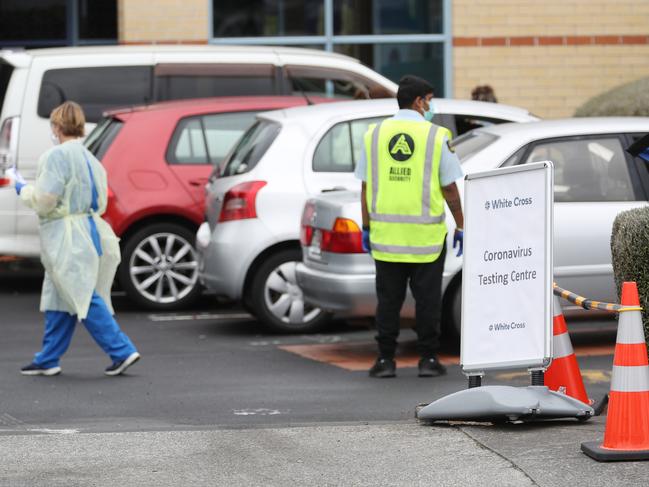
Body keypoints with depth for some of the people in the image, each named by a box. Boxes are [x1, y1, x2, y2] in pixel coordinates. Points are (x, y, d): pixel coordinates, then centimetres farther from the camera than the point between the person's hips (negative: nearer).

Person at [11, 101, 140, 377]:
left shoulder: (57, 156, -14)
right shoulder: (89, 158, 13)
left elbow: (44, 200, -16)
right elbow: (100, 202, 16)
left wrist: (23, 190, 1)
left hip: (67, 237, -9)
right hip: (89, 228, 9)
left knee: (85, 299, -8)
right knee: (57, 301, 14)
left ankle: (122, 351, -11)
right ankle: (47, 360, 18)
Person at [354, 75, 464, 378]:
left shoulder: (375, 134, 5)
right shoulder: (436, 136, -4)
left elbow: (366, 186, 6)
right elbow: (450, 188, -3)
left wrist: (367, 227, 12)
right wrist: (460, 226, 6)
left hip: (385, 234, 3)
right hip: (426, 236, -2)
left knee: (388, 299, 8)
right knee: (427, 299, 6)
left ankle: (385, 359, 7)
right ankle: (428, 359, 8)